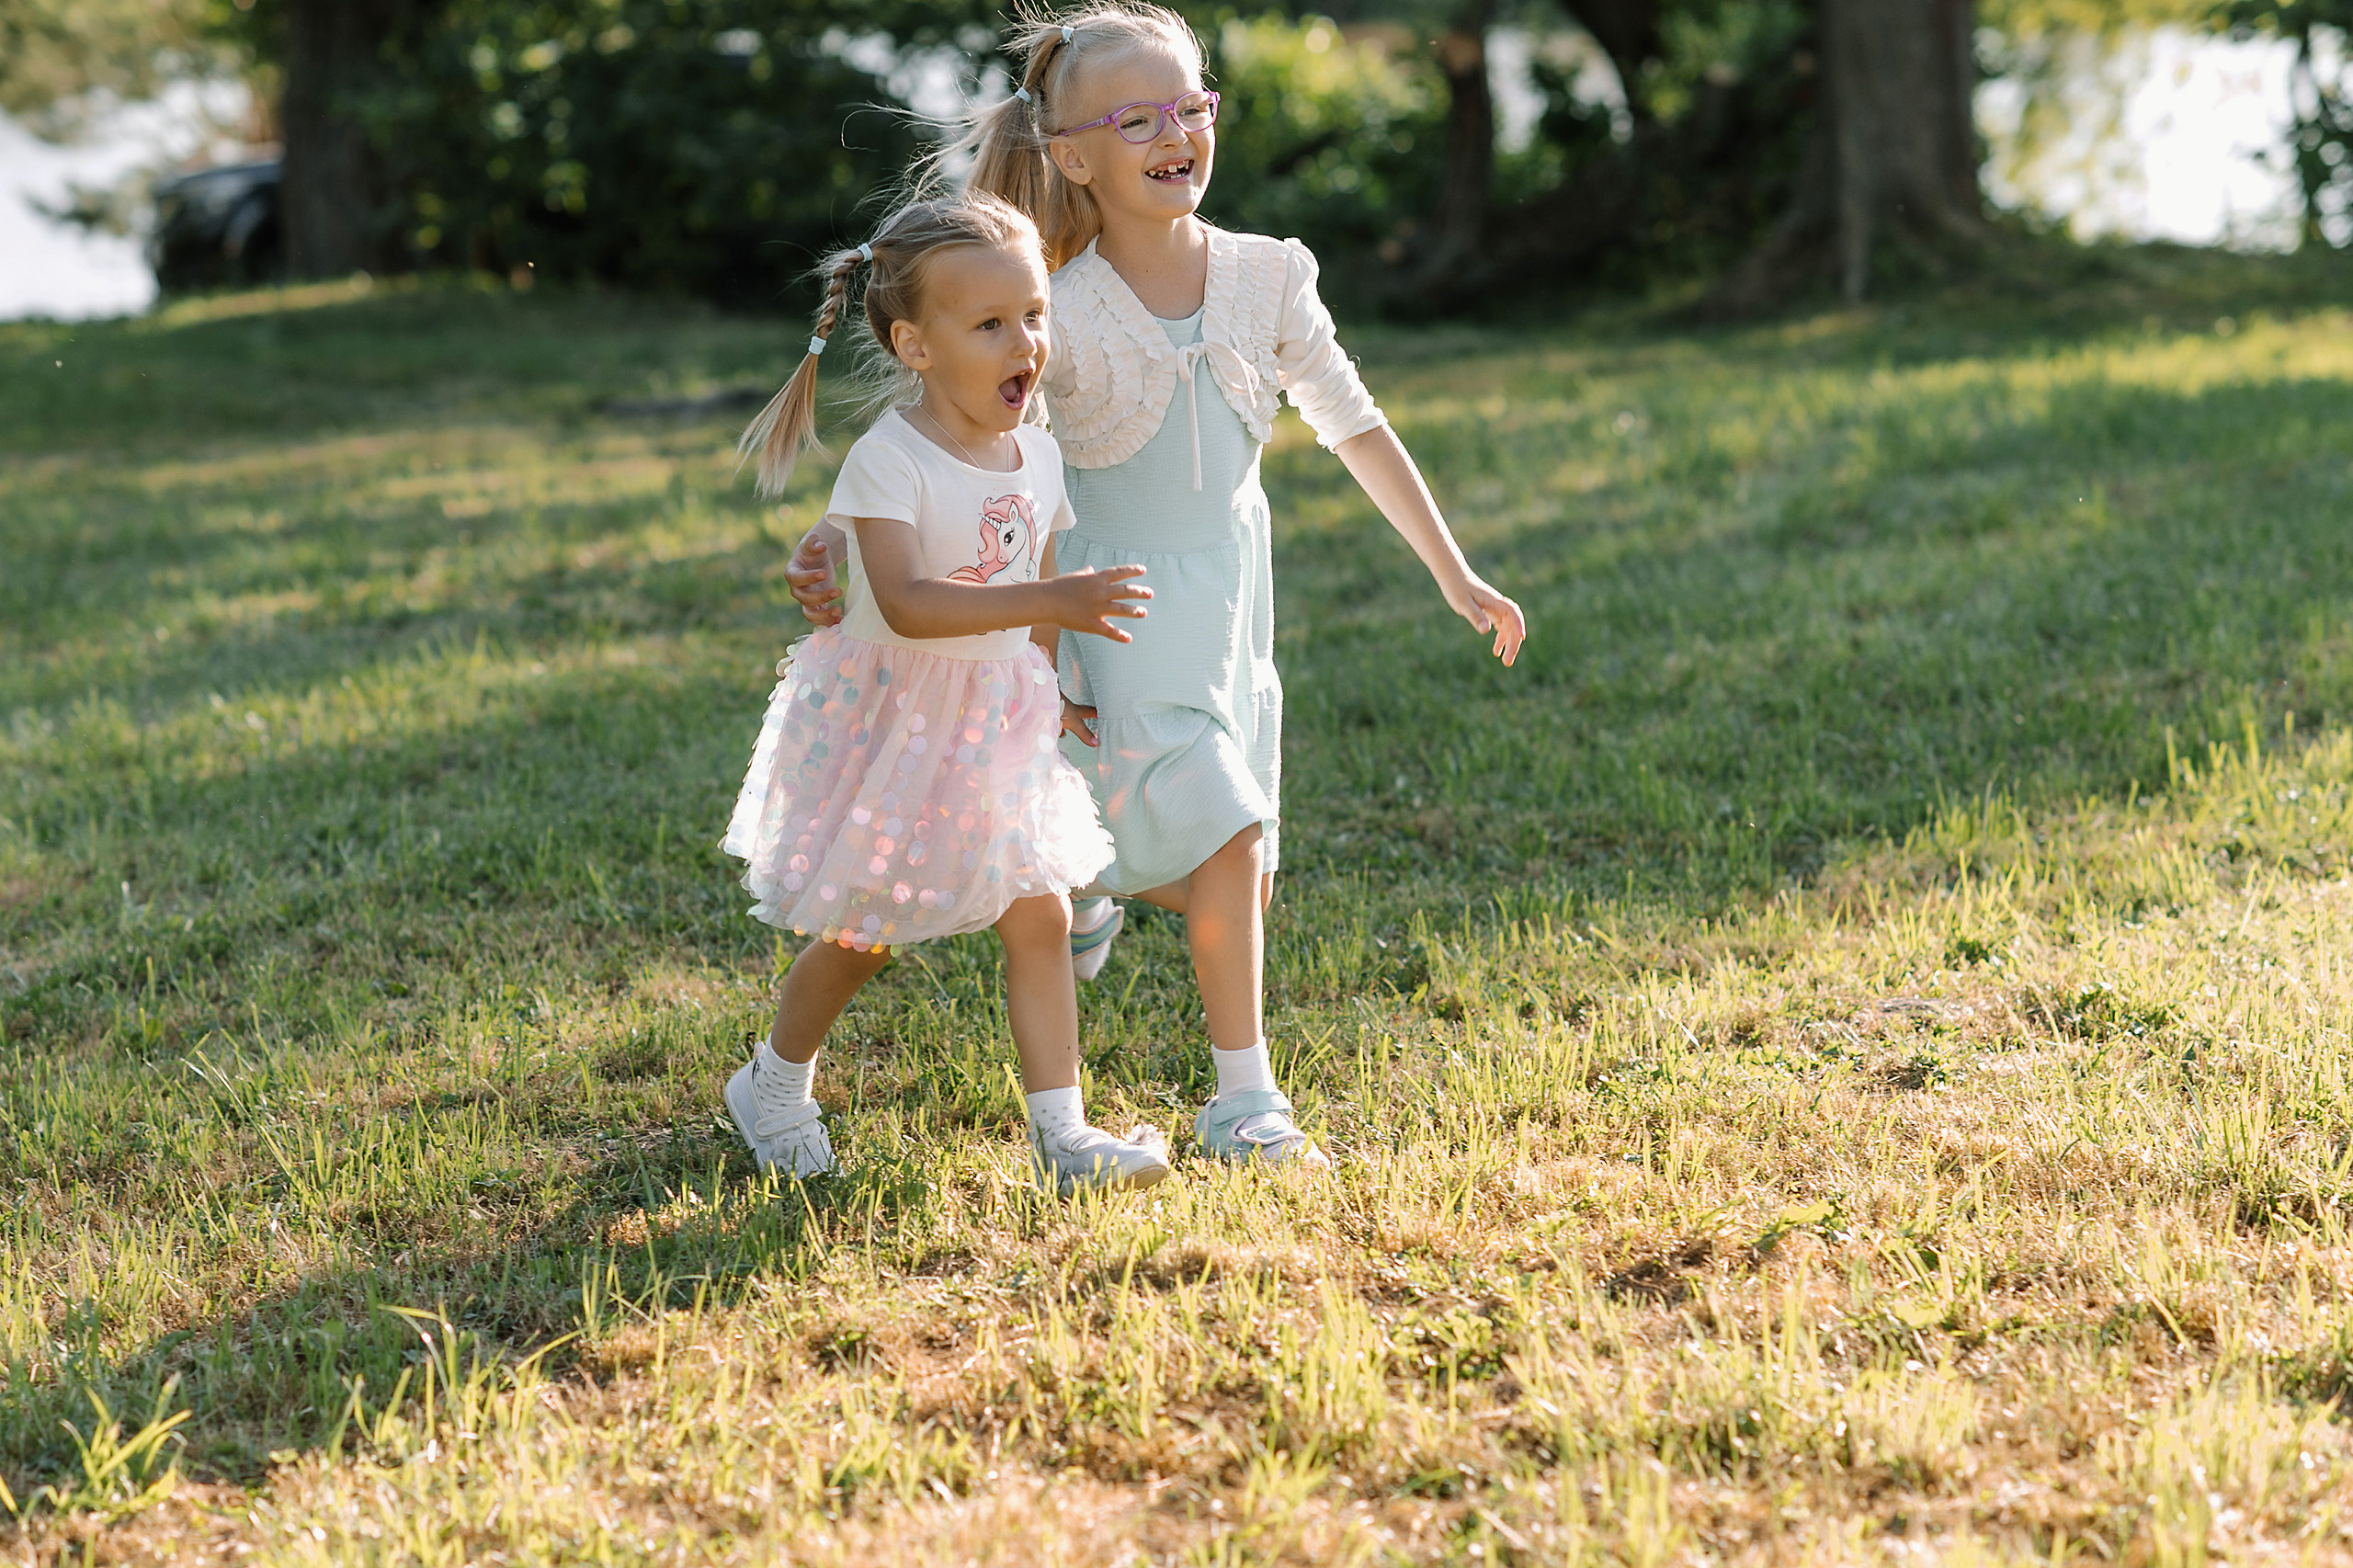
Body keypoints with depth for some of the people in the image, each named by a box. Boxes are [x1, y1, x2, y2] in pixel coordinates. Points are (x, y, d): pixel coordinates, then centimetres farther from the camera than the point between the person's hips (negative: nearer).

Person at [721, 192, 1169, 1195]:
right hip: (890, 721, -6)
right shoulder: (887, 461, -22)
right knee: (862, 934, 9)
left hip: (995, 724, 6)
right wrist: (1052, 602, -40)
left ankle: (1060, 1134, 3)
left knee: (1040, 919, -1)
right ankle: (773, 1085, 33)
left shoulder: (1035, 457, 1)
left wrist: (1052, 694, 17)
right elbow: (904, 604, -34)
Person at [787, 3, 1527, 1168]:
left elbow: (1355, 428, 5)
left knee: (1232, 876, 10)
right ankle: (1241, 1102, 0)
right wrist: (840, 553, -28)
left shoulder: (1264, 276, -3)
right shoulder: (1059, 314, -15)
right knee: (1227, 847, -16)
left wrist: (1456, 577, 8)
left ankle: (1086, 880, 43)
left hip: (1227, 606, 5)